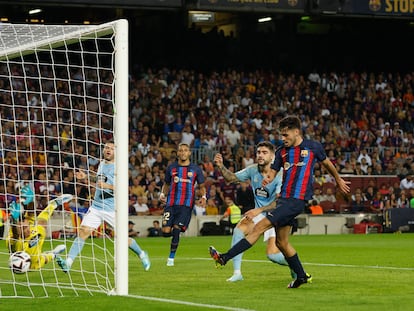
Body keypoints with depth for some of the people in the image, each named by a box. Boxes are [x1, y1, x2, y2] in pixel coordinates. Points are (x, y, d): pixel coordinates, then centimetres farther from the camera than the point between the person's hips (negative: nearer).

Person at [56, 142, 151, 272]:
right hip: (96, 206, 5)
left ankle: (142, 254, 32)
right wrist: (85, 177, 14)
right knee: (83, 232, -12)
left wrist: (108, 186, -28)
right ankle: (68, 262, -18)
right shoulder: (101, 164, 12)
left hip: (112, 209, -5)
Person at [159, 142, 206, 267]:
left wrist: (203, 196, -5)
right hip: (171, 203, 2)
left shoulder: (195, 169, 7)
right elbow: (166, 184, 23)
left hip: (186, 205, -2)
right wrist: (163, 194, 4)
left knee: (176, 230, -14)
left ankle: (171, 257, -1)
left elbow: (201, 186, 14)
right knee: (166, 231, -10)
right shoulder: (171, 167, 11)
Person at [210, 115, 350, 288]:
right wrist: (267, 180, -14)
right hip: (284, 199, 7)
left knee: (260, 227, -15)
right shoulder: (281, 151, 12)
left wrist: (338, 180, 33)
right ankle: (302, 276, 27)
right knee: (281, 243, 10)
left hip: (297, 200, -7)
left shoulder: (313, 147, 1)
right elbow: (272, 173, 11)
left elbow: (327, 163, 18)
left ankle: (225, 258, -19)